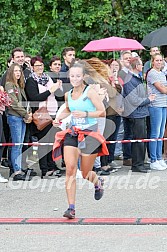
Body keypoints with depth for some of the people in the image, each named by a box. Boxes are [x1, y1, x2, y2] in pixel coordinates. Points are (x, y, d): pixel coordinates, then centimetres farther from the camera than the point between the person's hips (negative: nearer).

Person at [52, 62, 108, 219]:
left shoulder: (90, 92, -10)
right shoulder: (68, 95, 7)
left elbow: (102, 112, -12)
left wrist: (85, 114, -24)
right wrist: (59, 118, 10)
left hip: (90, 134, -4)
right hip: (72, 134, 4)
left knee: (86, 174, 5)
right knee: (70, 169, -12)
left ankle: (98, 182, 44)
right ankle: (71, 208, -10)